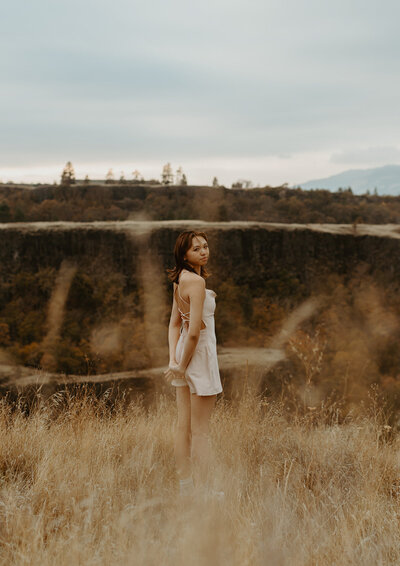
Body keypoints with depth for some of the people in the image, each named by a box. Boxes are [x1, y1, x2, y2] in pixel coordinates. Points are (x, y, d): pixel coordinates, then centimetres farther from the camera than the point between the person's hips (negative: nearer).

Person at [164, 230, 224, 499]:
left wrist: (174, 360, 2)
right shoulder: (197, 281, -20)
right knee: (200, 430, 1)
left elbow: (175, 324, 9)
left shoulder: (181, 280, 8)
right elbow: (194, 331, -23)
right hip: (199, 353, -8)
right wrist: (182, 364, -11)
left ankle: (186, 486, 24)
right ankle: (203, 490, 11)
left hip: (184, 351, 9)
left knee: (184, 426, 14)